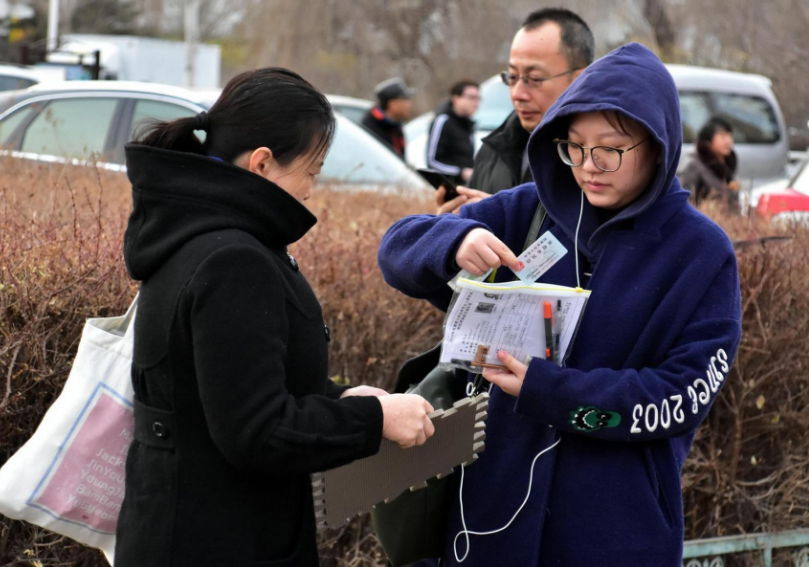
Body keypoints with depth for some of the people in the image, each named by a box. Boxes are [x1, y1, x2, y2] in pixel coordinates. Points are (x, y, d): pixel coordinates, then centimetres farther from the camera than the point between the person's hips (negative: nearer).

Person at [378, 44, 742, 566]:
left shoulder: (702, 252, -7)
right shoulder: (527, 213, 0)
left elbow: (686, 395, -12)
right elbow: (401, 248, 0)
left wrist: (547, 391, -21)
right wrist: (457, 243, -23)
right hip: (499, 501, 3)